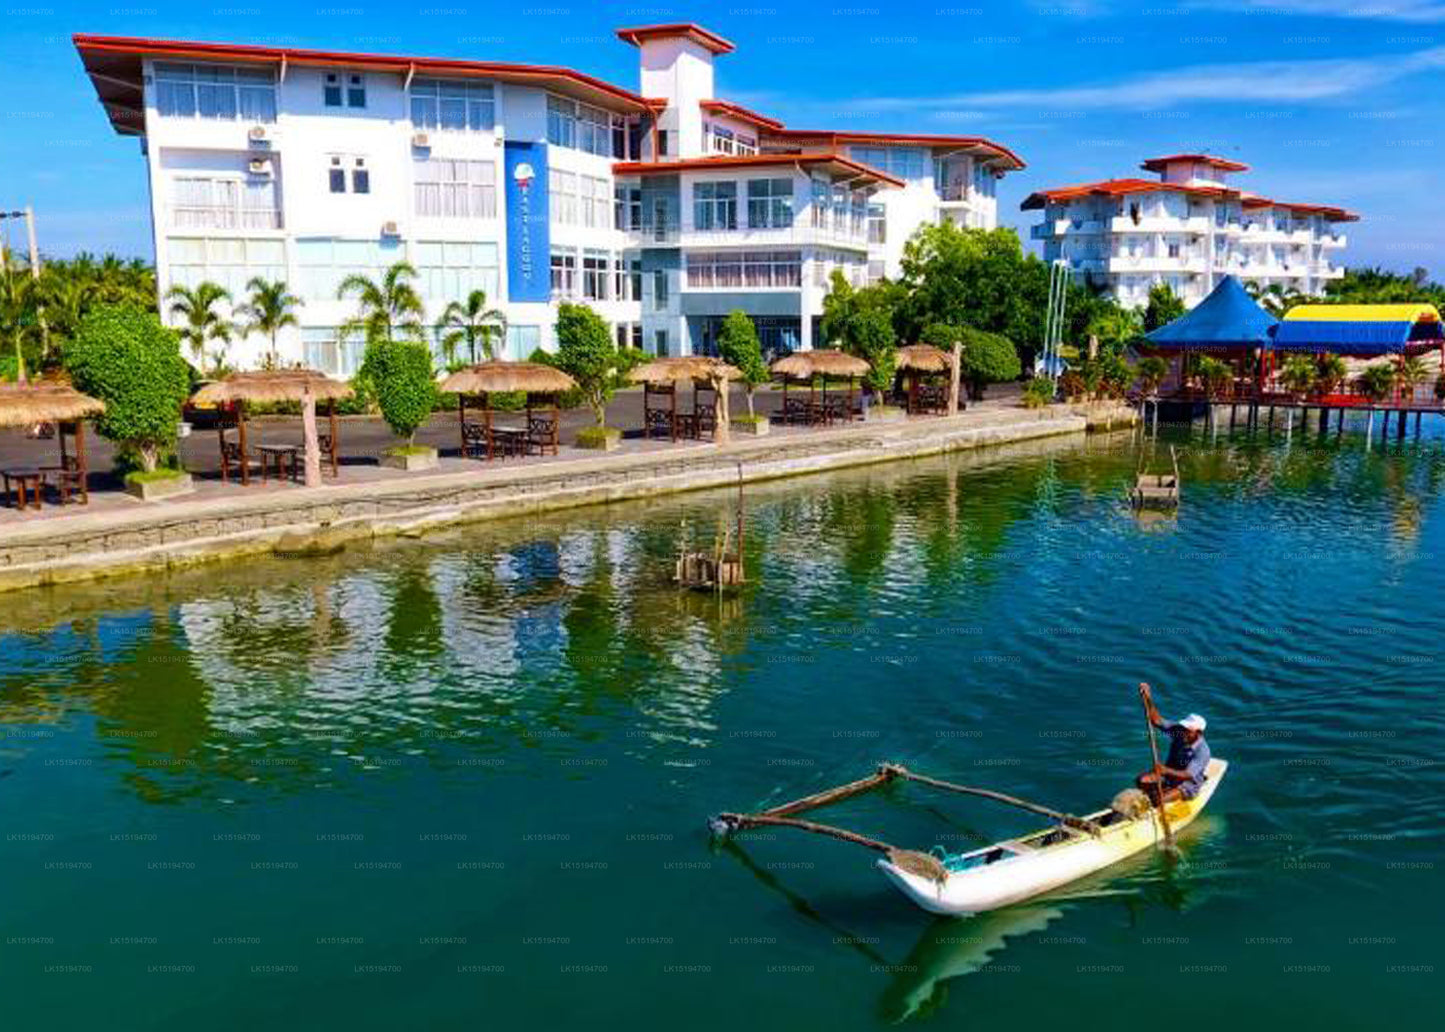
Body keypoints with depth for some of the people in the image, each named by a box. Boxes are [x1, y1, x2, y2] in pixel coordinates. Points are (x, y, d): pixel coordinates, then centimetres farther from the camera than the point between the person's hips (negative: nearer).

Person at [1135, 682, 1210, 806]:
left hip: (1188, 785, -6)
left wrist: (1167, 771, -50)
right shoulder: (1178, 731, -12)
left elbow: (1188, 775, -32)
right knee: (1141, 781, -18)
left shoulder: (1202, 751, -26)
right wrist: (1148, 700, -33)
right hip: (1169, 775, 6)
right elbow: (1157, 721, -18)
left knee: (1160, 800, -29)